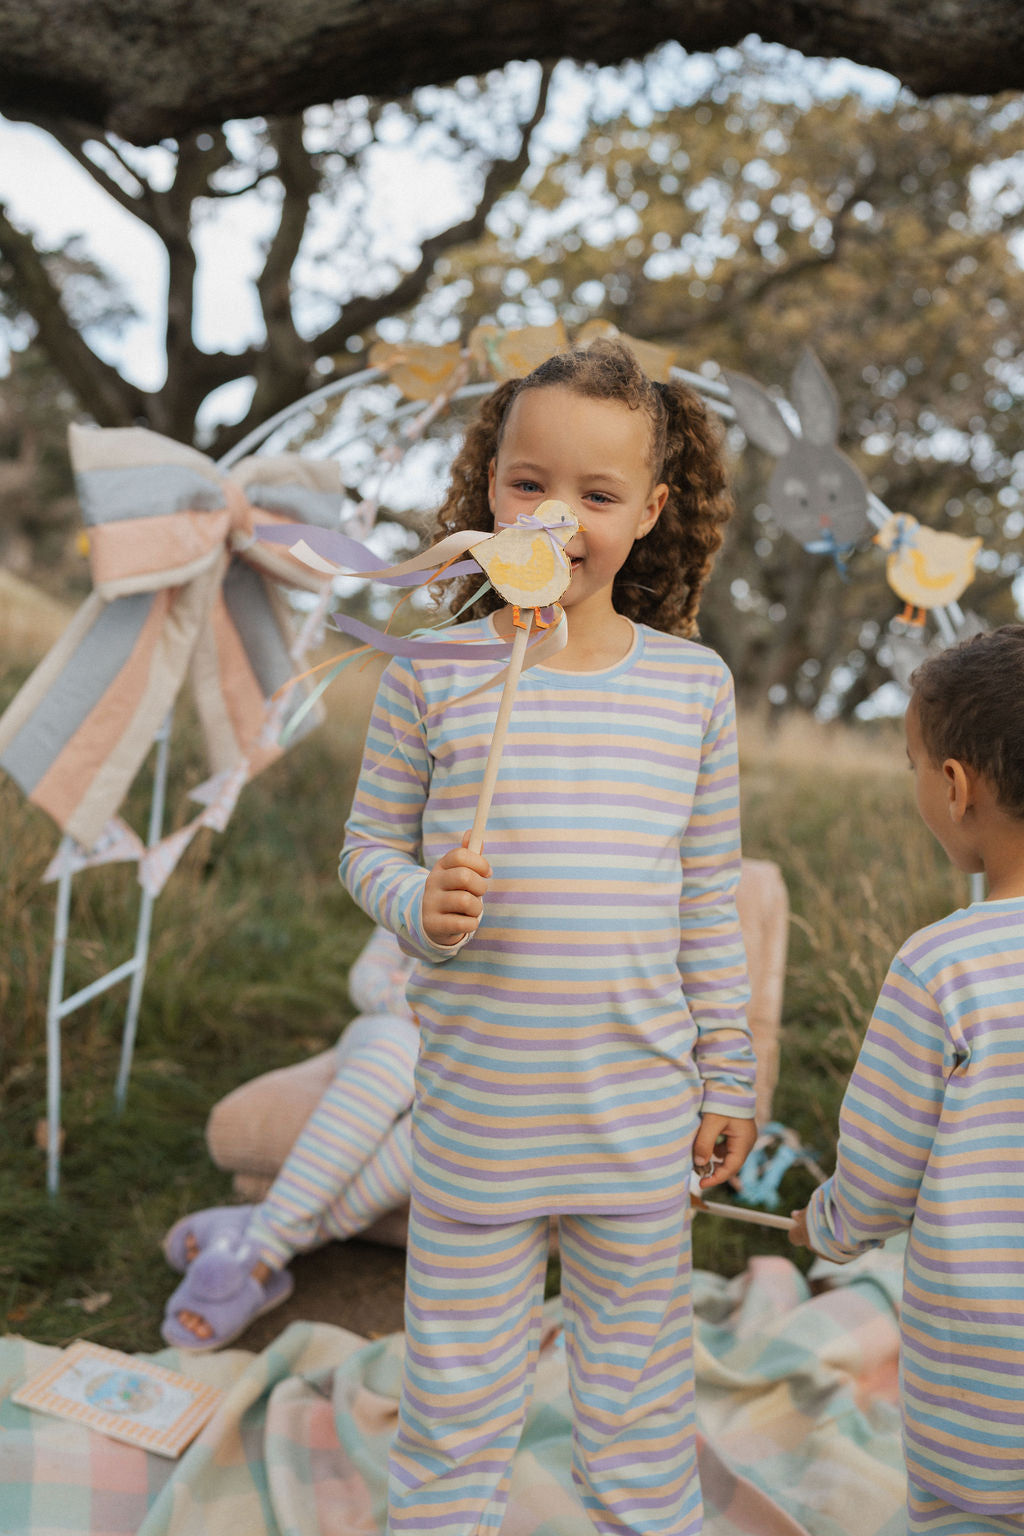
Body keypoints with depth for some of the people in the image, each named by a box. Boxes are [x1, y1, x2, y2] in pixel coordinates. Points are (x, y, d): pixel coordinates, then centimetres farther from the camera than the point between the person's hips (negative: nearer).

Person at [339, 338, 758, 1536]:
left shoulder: (693, 683, -2)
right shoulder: (432, 671, -7)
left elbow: (710, 898, 4)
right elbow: (370, 842, 3)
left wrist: (726, 1077, 7)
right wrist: (420, 905, -19)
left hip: (641, 1112, 1)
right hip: (474, 1110, -1)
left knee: (640, 1392, 19)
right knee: (456, 1396, 16)